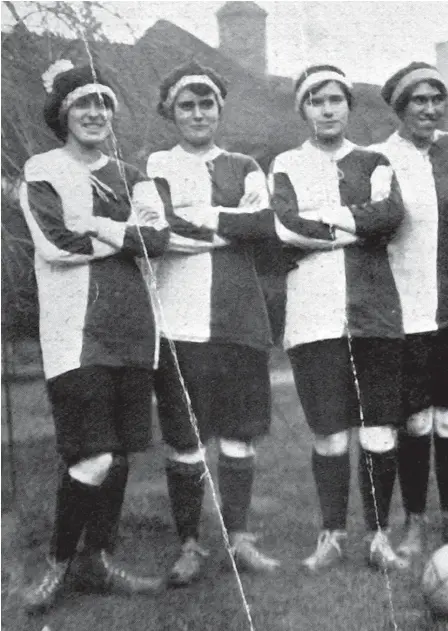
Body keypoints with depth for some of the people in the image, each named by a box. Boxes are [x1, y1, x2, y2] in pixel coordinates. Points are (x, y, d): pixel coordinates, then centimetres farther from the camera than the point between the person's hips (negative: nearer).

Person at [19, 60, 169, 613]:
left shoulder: (129, 176, 17)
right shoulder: (42, 171, 4)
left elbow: (159, 239, -1)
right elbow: (56, 244, -13)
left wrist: (97, 227, -11)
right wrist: (128, 234, -5)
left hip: (130, 329, 5)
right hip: (75, 332, -5)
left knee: (119, 453, 7)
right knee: (92, 459, -10)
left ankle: (98, 561, 22)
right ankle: (58, 563, 11)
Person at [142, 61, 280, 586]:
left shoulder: (244, 168, 16)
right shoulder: (153, 167, 9)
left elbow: (266, 222, -3)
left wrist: (195, 218, -8)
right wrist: (228, 223, -9)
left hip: (237, 316, 2)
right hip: (178, 319, -2)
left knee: (239, 431, 4)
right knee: (183, 439, 0)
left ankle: (238, 537, 17)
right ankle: (188, 545, 12)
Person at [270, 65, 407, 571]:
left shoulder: (373, 162, 15)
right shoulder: (286, 165, 12)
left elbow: (392, 213, -6)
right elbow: (286, 227, -7)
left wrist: (323, 217, -8)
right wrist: (358, 226, -5)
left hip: (374, 311, 1)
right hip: (314, 315, -1)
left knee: (380, 432, 0)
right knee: (329, 435, -1)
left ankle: (378, 535, 13)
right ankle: (332, 535, 15)